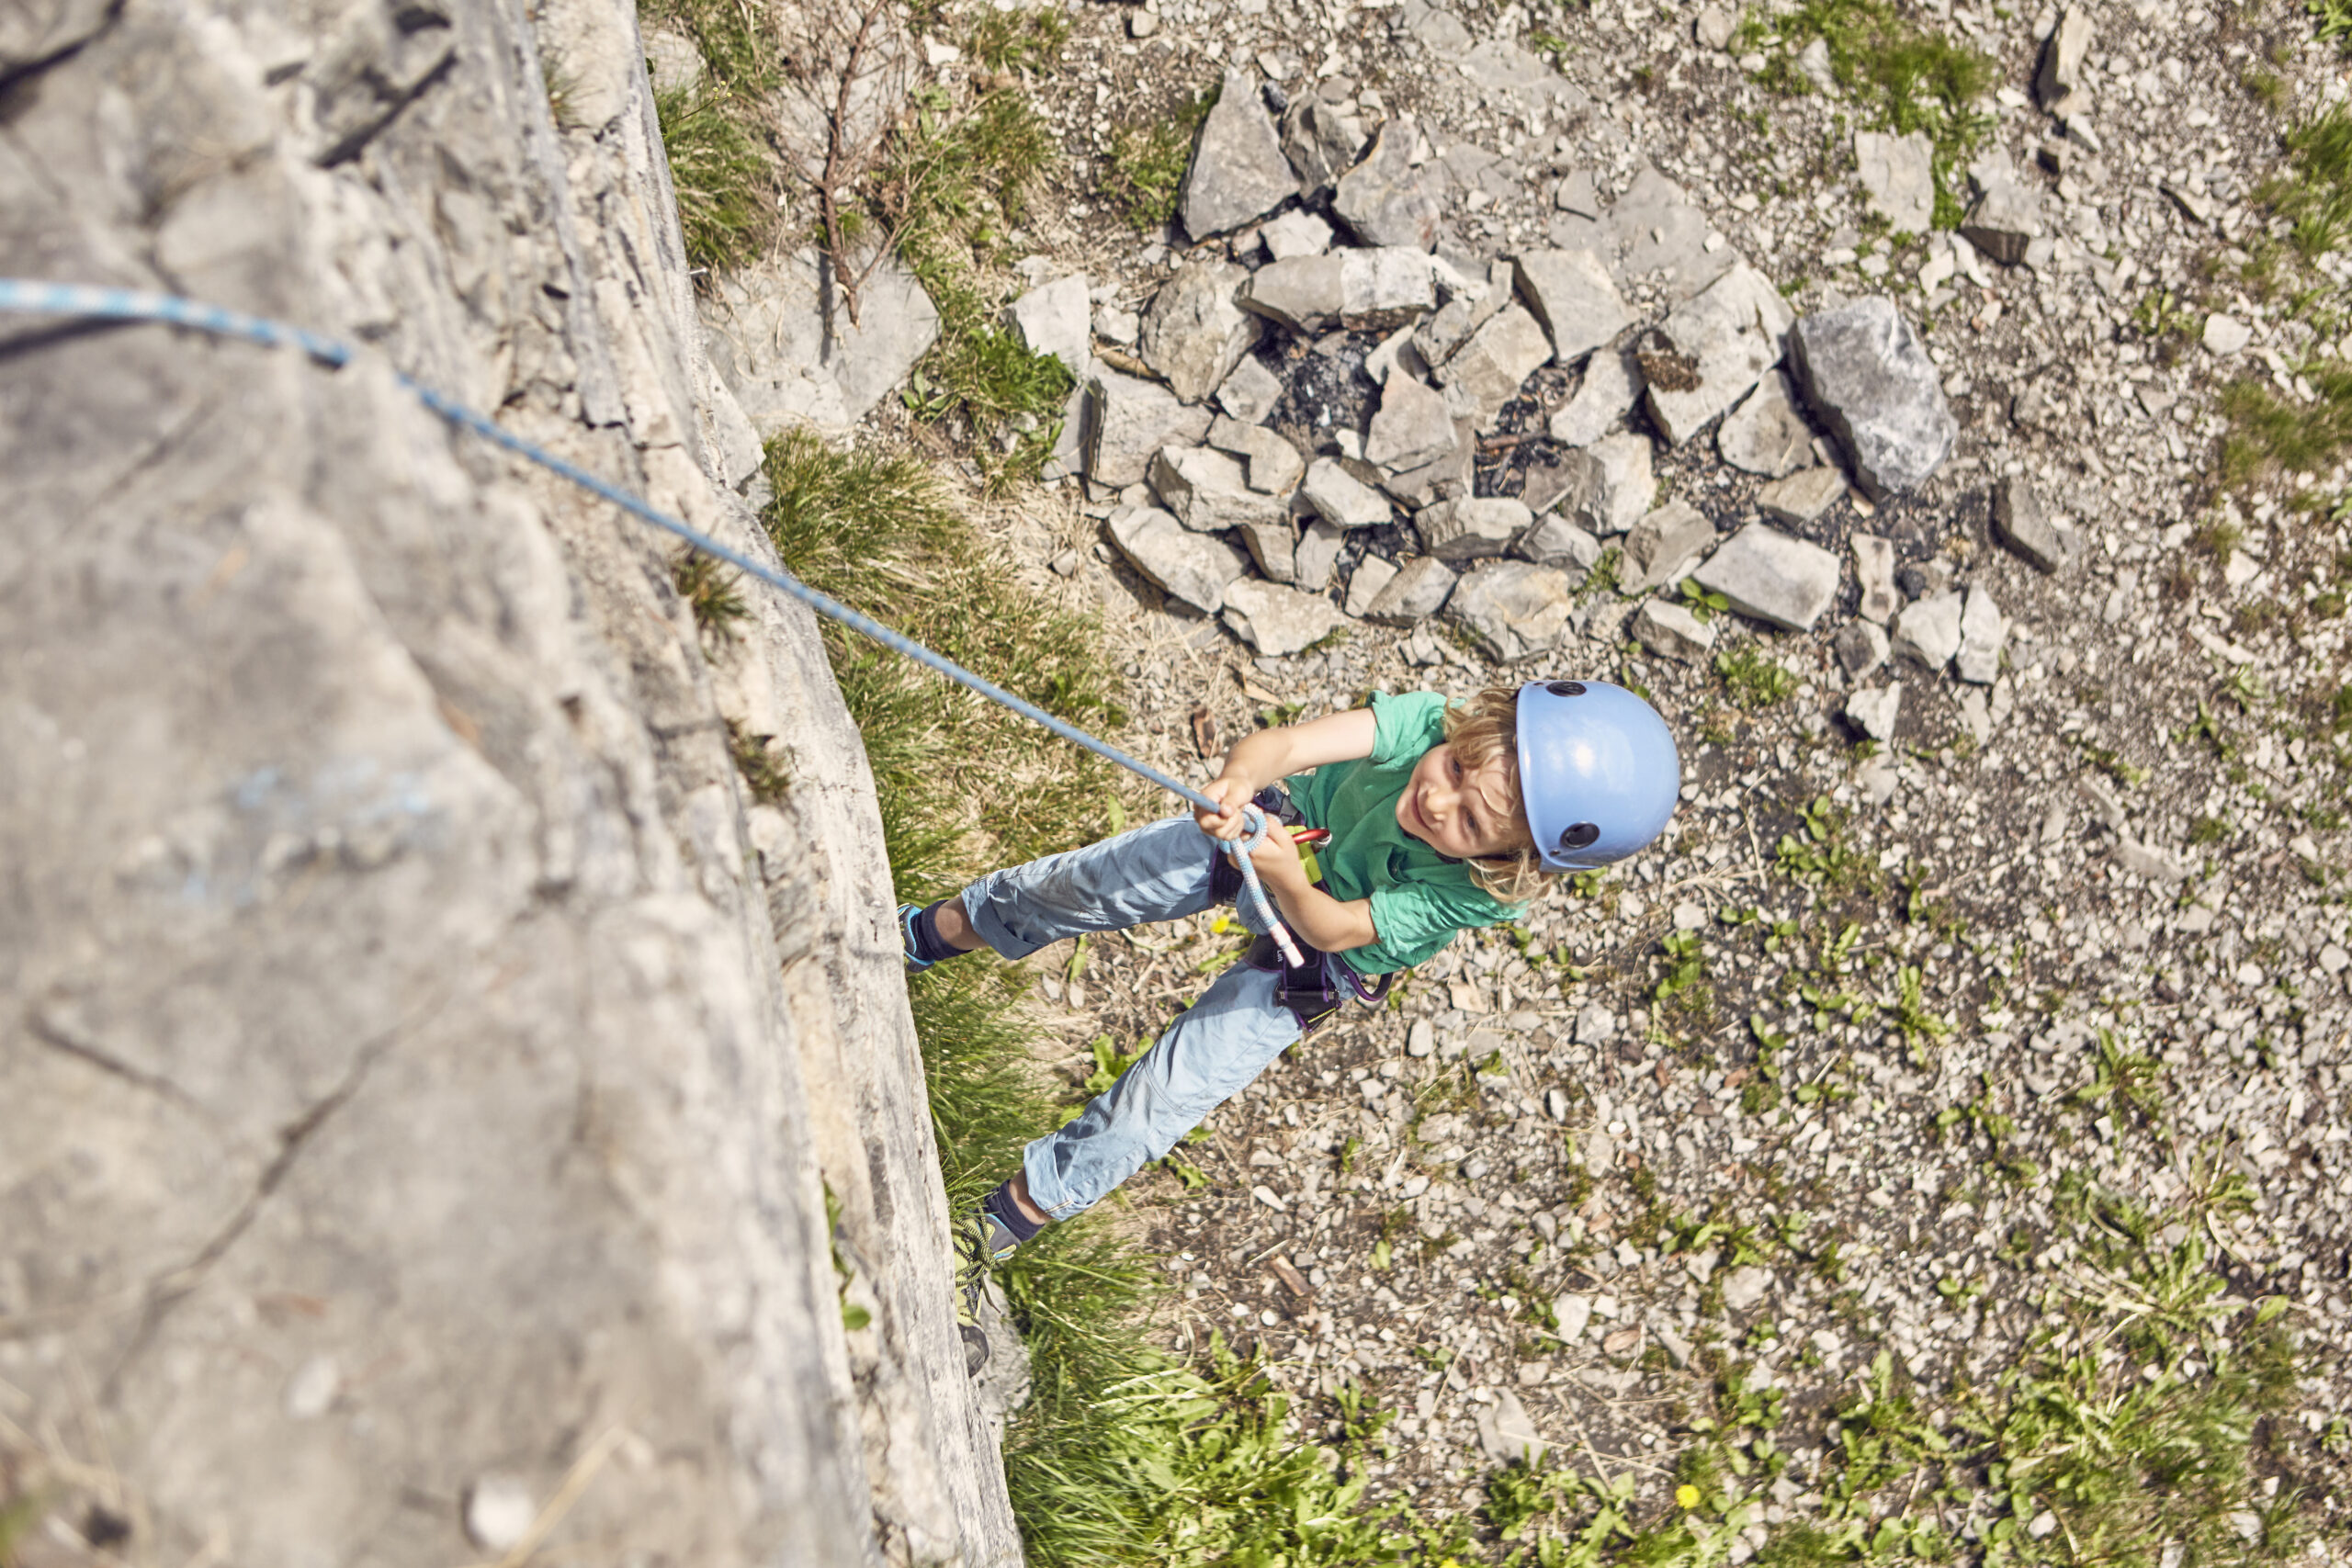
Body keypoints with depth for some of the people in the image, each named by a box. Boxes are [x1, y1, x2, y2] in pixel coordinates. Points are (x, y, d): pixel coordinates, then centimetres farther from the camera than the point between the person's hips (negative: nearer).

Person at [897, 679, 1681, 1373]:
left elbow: (1332, 926, -31)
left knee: (1155, 1104, -5)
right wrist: (1239, 781, -60)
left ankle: (979, 1243, 14)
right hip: (1280, 825, 2)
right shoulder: (1427, 721, -33)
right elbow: (1290, 743, -40)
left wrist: (1288, 881, -49)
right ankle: (920, 937, 38)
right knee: (1077, 886, 6)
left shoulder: (1480, 892, -36)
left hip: (1308, 957, -2)